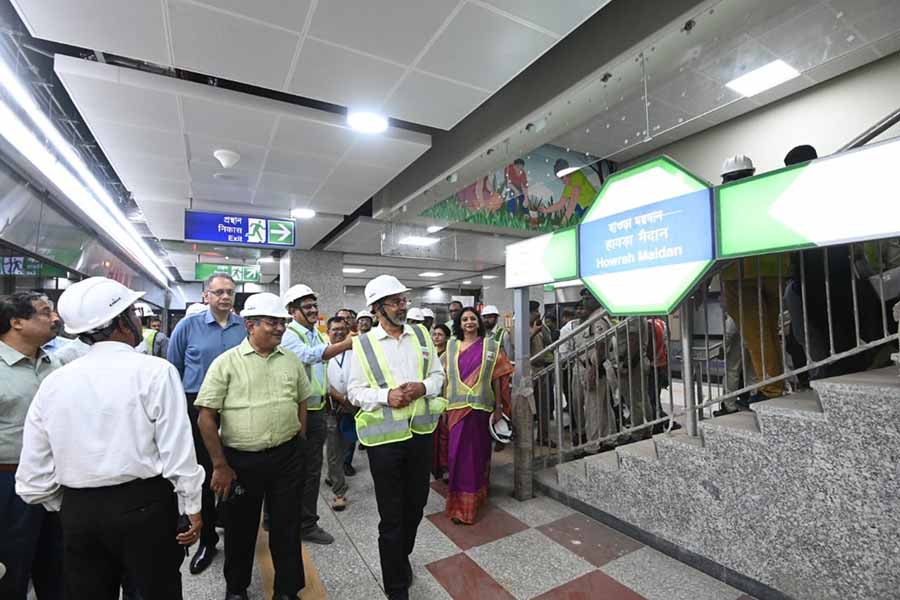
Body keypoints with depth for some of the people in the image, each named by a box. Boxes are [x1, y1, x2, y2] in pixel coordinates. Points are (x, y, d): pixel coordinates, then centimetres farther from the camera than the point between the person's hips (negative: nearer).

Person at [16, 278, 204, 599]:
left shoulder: (53, 381, 0)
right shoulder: (155, 371, -15)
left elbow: (33, 474, 4)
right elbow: (178, 451, -16)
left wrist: (68, 508, 20)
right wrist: (191, 508, -5)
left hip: (77, 511, 5)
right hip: (144, 505, -4)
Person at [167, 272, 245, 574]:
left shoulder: (246, 326, -1)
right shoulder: (188, 326, -4)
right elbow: (173, 370, 4)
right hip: (198, 408, -1)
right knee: (204, 475, 11)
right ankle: (207, 538, 31)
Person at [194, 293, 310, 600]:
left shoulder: (292, 361, 2)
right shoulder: (226, 362, -8)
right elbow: (206, 417, -8)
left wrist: (298, 443, 8)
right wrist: (220, 465, -7)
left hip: (287, 457, 2)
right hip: (240, 460, -2)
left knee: (287, 527, 13)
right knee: (240, 528, 19)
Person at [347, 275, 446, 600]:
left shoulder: (421, 335, 4)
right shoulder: (362, 344, -7)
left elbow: (438, 374, 7)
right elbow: (355, 390, -5)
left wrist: (423, 387, -13)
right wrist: (386, 396, -21)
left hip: (421, 431, 4)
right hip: (385, 437, -4)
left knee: (416, 504, 21)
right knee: (391, 516, 10)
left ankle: (402, 558, 51)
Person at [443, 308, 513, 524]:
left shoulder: (490, 346, 1)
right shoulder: (452, 346, 6)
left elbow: (497, 378, 0)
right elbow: (446, 378, 7)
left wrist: (499, 407, -2)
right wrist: (444, 406, 5)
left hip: (481, 407, -1)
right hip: (457, 407, 1)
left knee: (478, 452, 10)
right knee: (459, 453, 4)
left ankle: (477, 495, 30)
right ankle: (461, 502, 20)